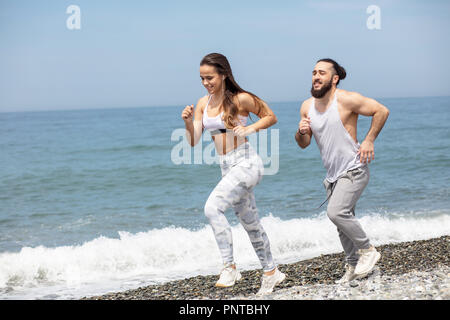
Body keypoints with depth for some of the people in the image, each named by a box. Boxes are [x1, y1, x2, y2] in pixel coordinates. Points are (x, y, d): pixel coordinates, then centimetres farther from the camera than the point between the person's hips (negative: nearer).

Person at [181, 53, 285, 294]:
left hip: (246, 163, -7)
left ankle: (229, 267, -19)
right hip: (228, 168, 7)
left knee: (213, 207, -25)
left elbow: (271, 117, 1)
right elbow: (193, 141, 5)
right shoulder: (203, 104, 7)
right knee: (250, 222, 15)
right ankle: (271, 272, 29)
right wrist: (188, 122, -14)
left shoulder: (241, 99, -10)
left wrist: (249, 129, -15)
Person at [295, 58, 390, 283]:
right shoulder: (307, 106, 5)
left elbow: (381, 111, -10)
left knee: (336, 212, -22)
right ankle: (353, 266, 24)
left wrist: (369, 140, -12)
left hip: (353, 170, -7)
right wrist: (301, 132, -12)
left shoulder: (346, 100, -15)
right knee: (343, 221, 11)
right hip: (333, 174, 7)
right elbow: (303, 144, 11)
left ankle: (367, 250, -4)